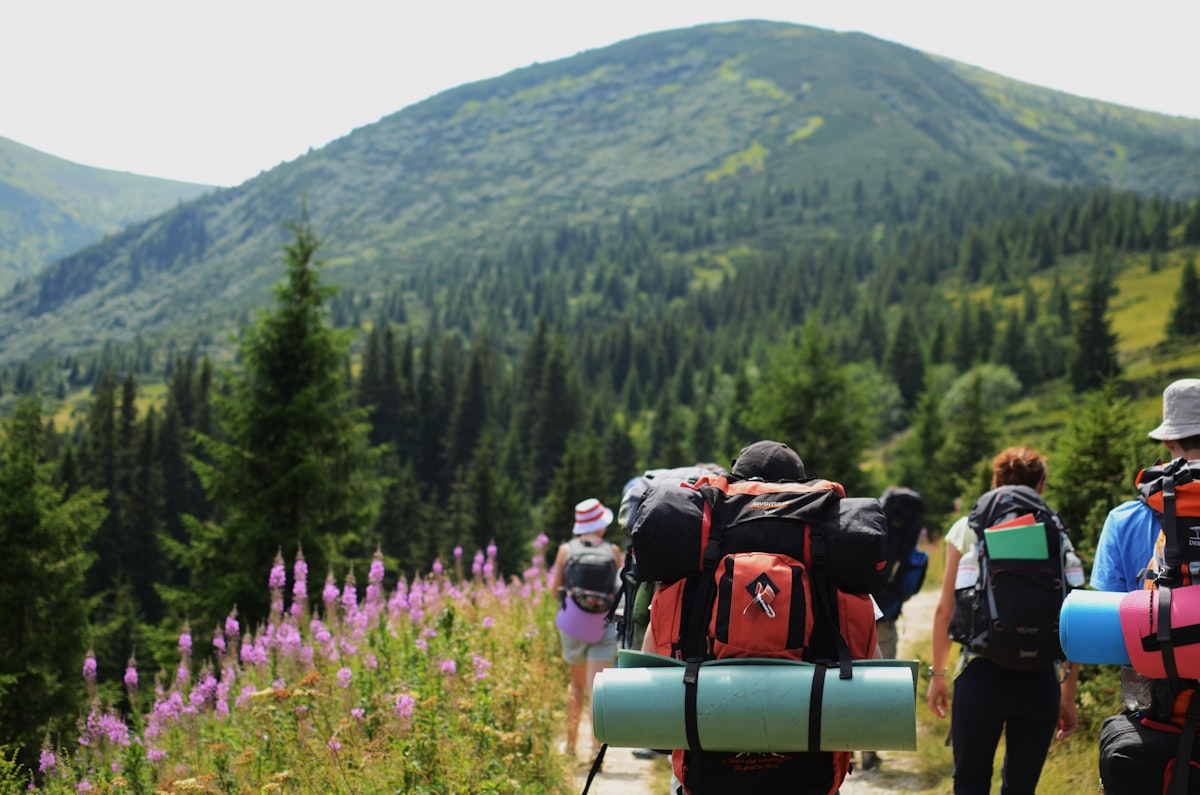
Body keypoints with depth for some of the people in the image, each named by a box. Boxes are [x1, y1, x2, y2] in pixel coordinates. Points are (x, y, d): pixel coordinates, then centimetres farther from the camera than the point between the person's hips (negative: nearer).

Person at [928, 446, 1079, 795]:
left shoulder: (968, 529, 3)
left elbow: (945, 609, 2)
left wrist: (937, 673, 12)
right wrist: (1068, 696, 11)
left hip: (982, 673, -1)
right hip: (1041, 679, 1)